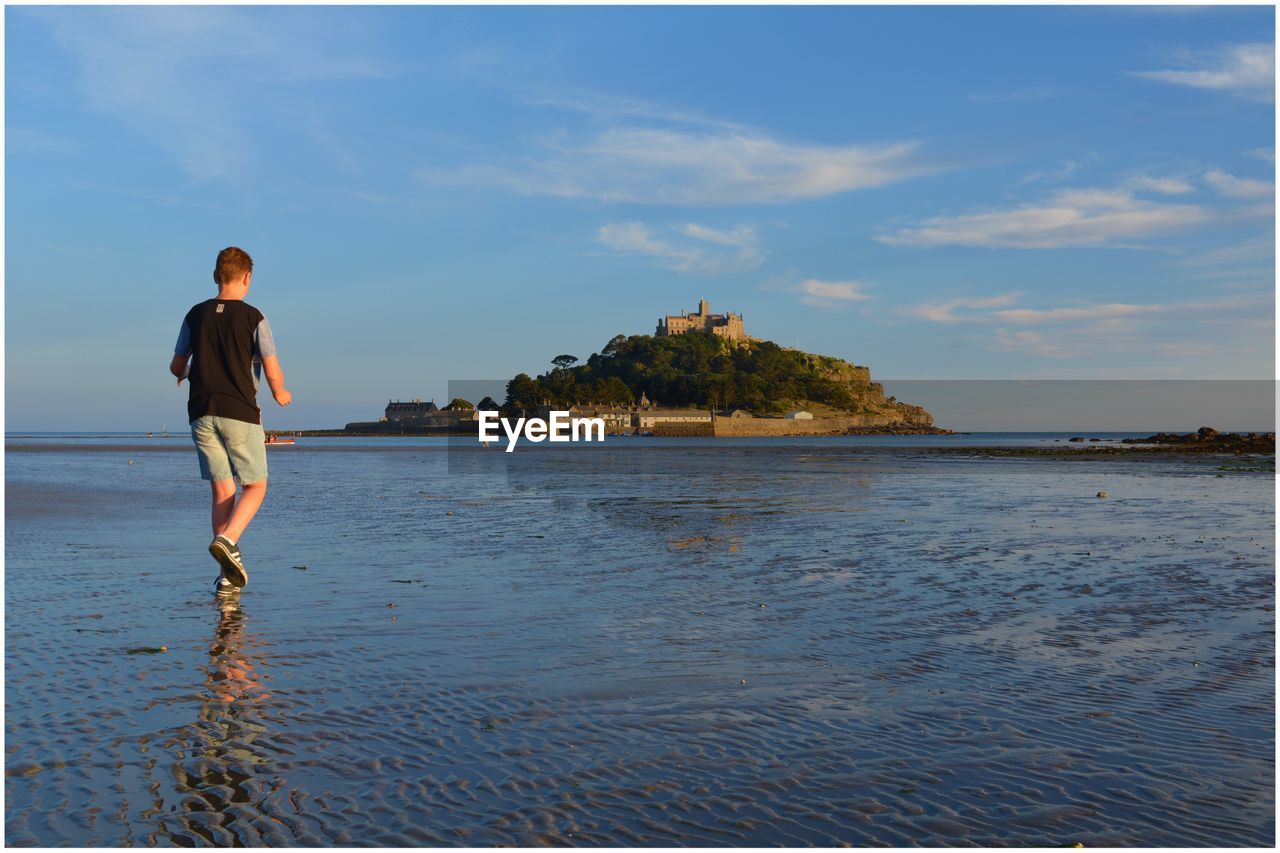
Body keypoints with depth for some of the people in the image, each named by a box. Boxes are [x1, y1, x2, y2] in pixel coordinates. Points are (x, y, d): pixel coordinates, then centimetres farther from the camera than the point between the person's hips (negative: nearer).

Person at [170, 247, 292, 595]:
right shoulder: (253, 318, -5)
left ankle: (228, 574, 3)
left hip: (202, 413, 4)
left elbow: (177, 367, 14)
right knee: (255, 486, 8)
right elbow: (273, 373, -8)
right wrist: (281, 394, 14)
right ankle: (227, 540, -19)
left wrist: (183, 374, 38)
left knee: (222, 490, 7)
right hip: (240, 413, -4)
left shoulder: (196, 315, 6)